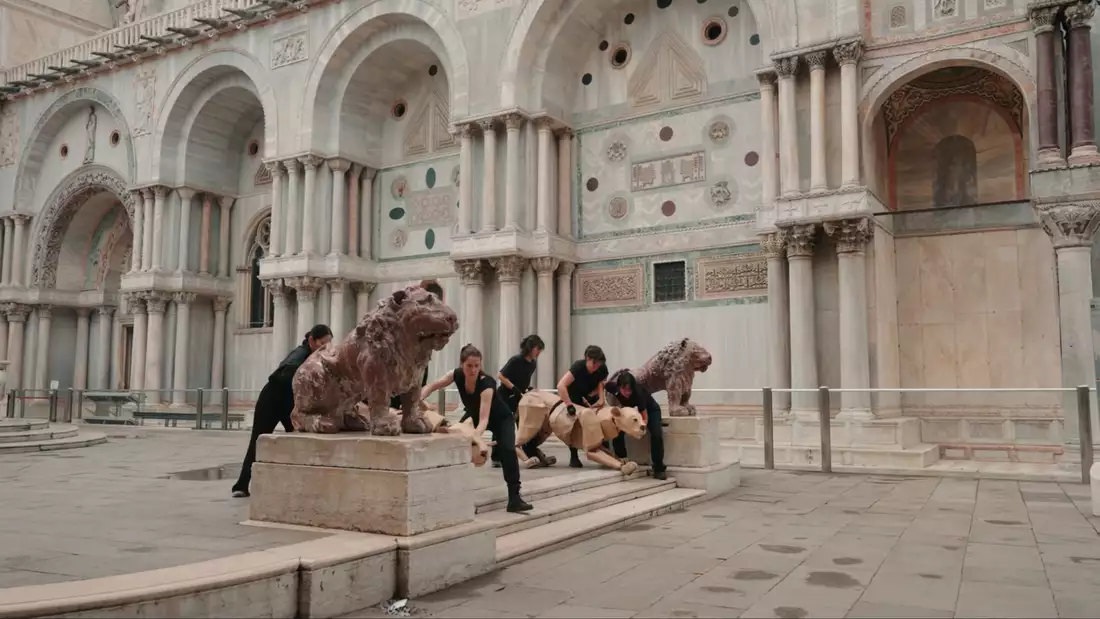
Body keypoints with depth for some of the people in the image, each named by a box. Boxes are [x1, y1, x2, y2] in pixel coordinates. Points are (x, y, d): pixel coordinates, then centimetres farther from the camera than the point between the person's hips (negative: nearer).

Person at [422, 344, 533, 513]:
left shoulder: (486, 384, -39)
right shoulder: (457, 375, -23)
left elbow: (484, 419, -47)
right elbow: (431, 387, -12)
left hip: (501, 419, -5)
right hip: (474, 416, 6)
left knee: (508, 450, -26)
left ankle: (514, 498, -23)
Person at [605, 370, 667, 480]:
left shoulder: (638, 393, -40)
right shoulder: (614, 387, -30)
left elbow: (645, 417, -32)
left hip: (651, 410, -4)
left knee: (656, 435, -24)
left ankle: (658, 469, -12)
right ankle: (621, 461, -2)